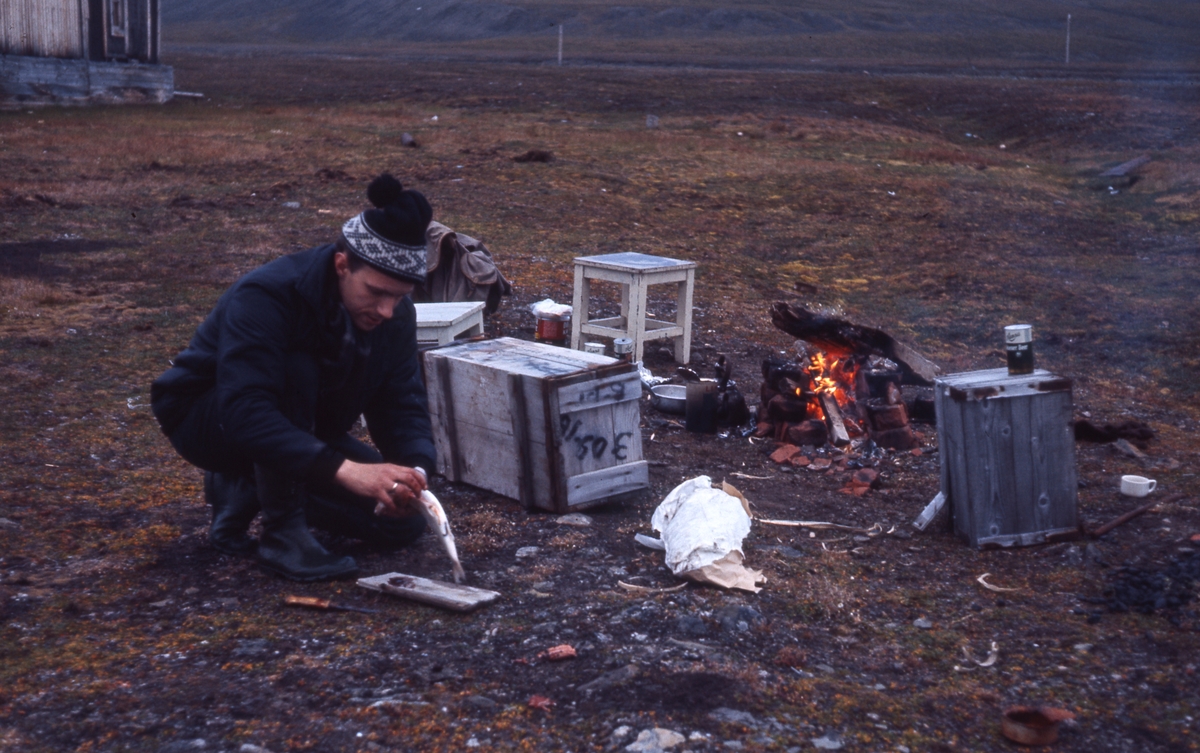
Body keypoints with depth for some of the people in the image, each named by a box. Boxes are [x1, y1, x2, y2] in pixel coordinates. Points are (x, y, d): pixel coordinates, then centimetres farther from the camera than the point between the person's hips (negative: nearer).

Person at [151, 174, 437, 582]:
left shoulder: (394, 313, -14)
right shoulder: (266, 296, -33)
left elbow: (403, 404, -11)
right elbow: (246, 413, -44)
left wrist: (415, 469, -34)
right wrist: (345, 469, -53)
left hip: (301, 432, 6)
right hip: (206, 418, -6)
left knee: (402, 520, -8)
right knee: (295, 369, -37)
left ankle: (250, 488, 9)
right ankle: (282, 532, -23)